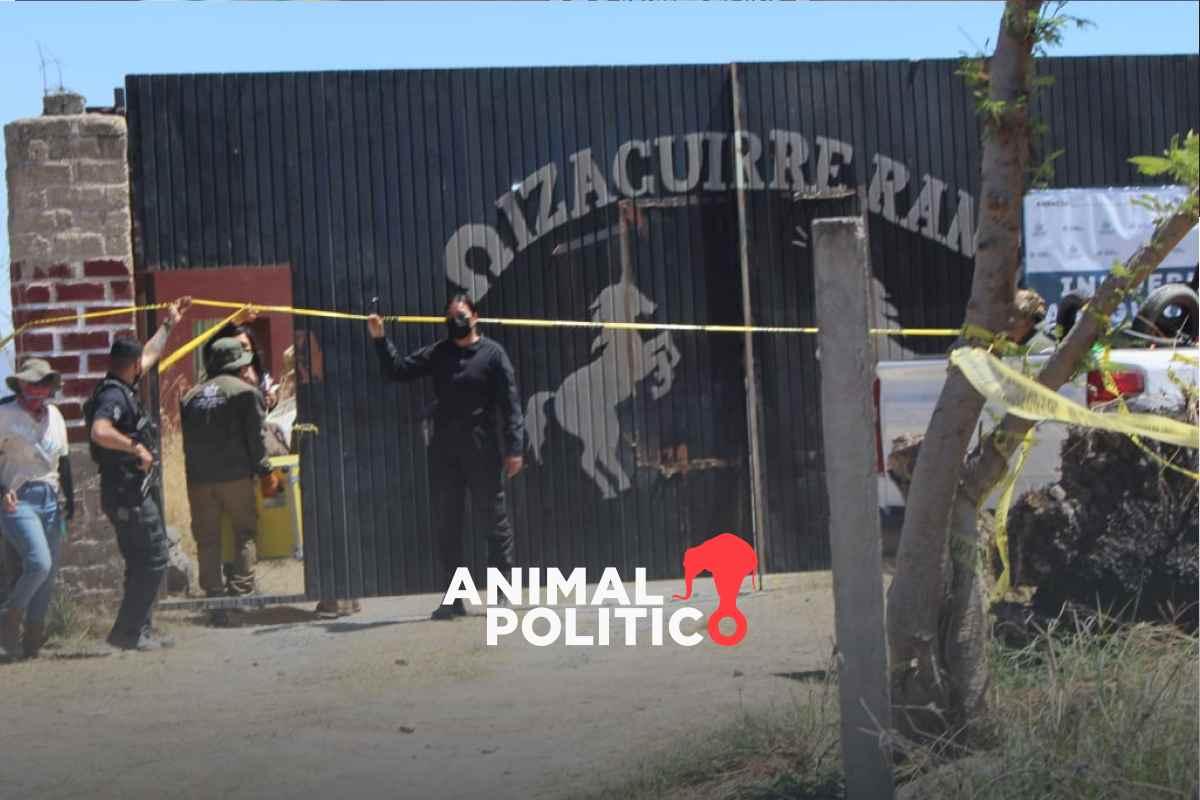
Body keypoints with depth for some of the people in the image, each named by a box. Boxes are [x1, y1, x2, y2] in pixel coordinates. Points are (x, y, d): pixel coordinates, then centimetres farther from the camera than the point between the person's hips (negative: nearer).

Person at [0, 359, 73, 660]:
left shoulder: (54, 415, 13)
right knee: (38, 562, -23)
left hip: (50, 501, 6)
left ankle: (32, 640, 10)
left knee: (48, 572, 3)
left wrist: (69, 497, 18)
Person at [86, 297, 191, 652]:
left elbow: (150, 355, 31)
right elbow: (100, 432, -35)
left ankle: (138, 632, 17)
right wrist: (137, 446, -29)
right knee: (152, 560, -9)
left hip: (136, 493, 11)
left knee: (143, 563, 14)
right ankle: (128, 632, -8)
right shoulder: (114, 395, -16)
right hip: (129, 494, -11)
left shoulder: (122, 389, 14)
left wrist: (168, 325, 39)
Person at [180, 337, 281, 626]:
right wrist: (265, 473, 2)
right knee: (244, 532, 8)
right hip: (235, 475, -4)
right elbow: (255, 439, -3)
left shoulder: (191, 396, 17)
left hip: (198, 477, 4)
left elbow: (187, 440, 16)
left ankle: (215, 599, 4)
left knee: (207, 540, 7)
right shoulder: (247, 392, 0)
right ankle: (241, 591, -5)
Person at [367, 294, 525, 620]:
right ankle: (454, 598, 11)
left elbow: (510, 404, -5)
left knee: (492, 520, -1)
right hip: (444, 452, 5)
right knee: (446, 523, 6)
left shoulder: (492, 353, -1)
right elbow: (398, 370, 10)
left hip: (482, 453, -5)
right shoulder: (438, 354, 12)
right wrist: (380, 340, -3)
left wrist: (514, 448, -12)